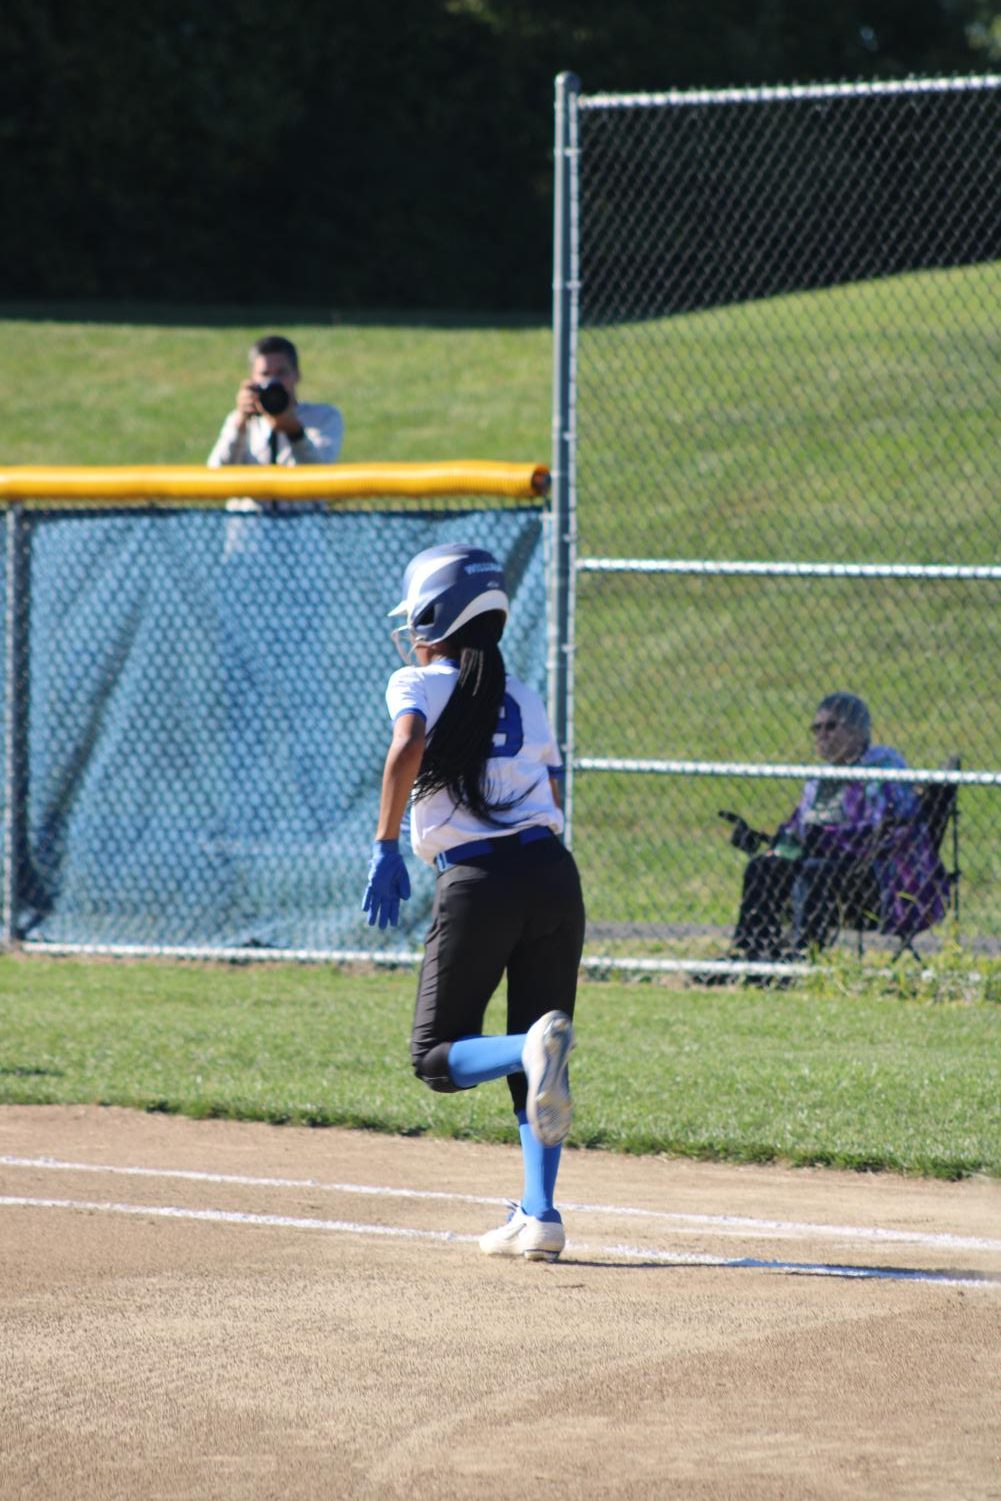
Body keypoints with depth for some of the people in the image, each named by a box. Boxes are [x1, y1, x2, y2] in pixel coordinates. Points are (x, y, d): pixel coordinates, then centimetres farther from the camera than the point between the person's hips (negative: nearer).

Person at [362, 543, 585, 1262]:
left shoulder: (418, 683, 3)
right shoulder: (524, 698, 19)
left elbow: (408, 748, -18)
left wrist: (387, 845, -13)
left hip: (476, 880, -5)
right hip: (554, 872, 5)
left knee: (438, 1057, 6)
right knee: (539, 1050, 14)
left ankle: (533, 1048, -26)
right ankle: (540, 1215, 3)